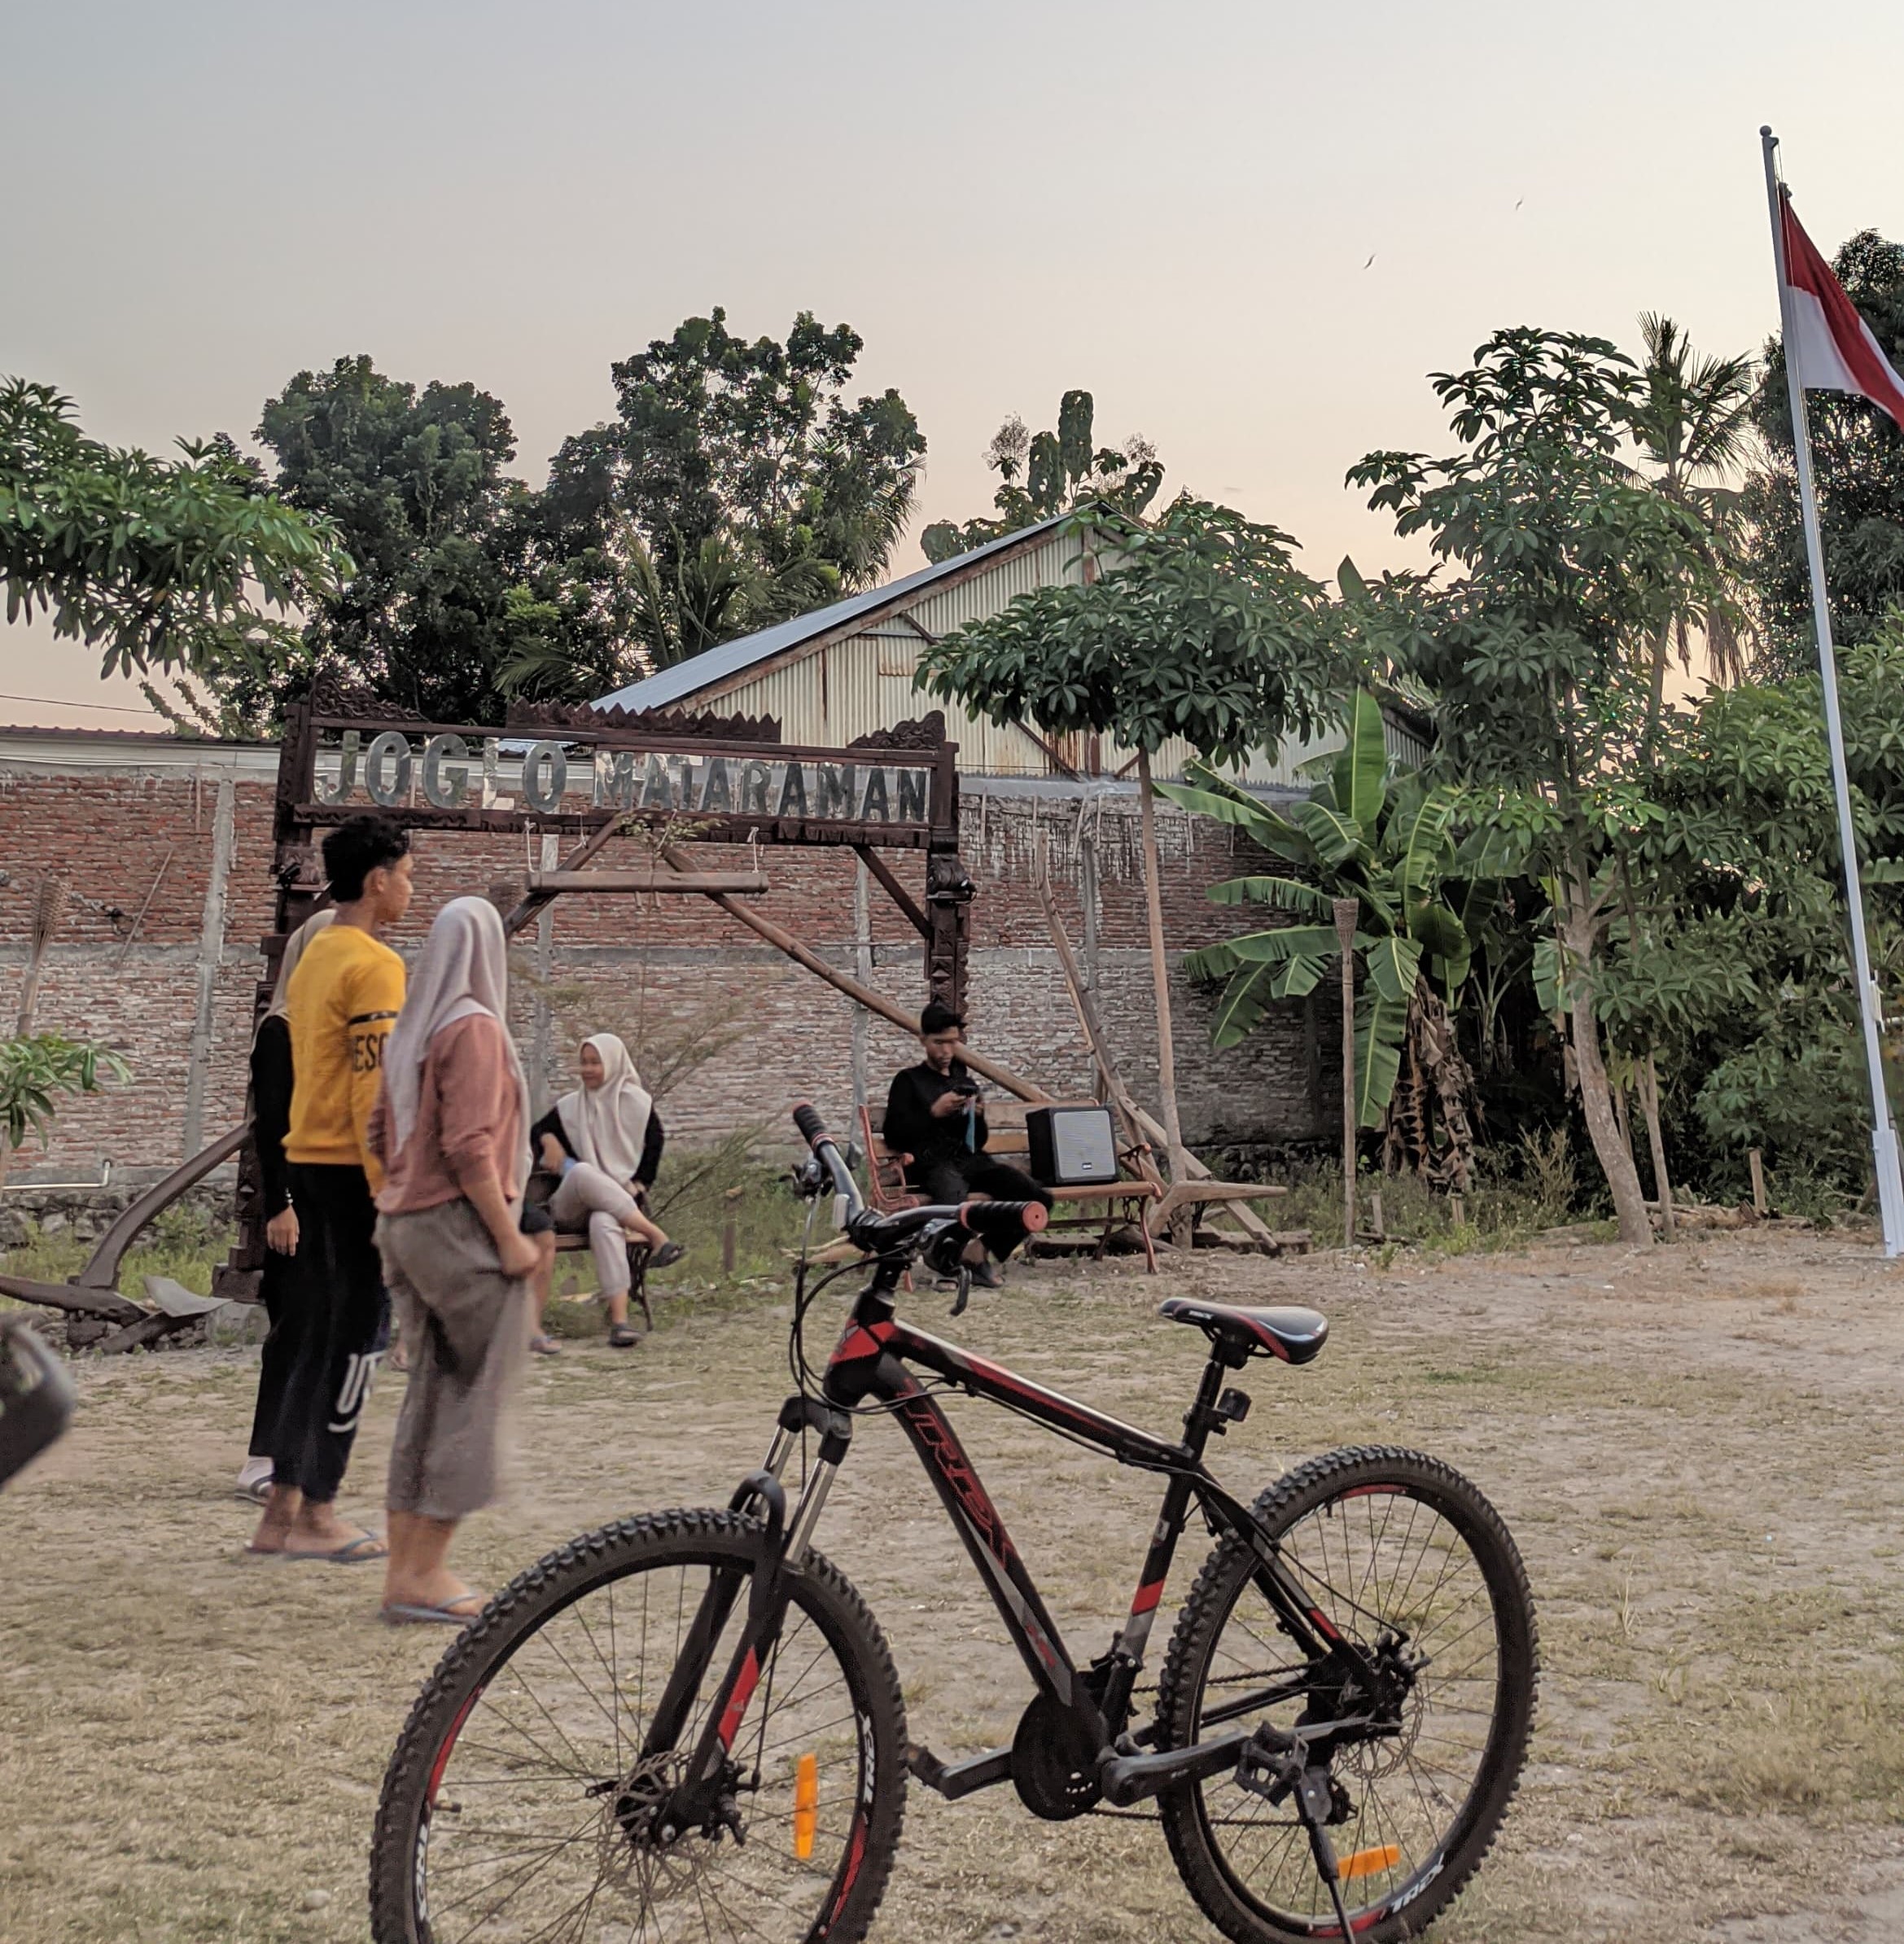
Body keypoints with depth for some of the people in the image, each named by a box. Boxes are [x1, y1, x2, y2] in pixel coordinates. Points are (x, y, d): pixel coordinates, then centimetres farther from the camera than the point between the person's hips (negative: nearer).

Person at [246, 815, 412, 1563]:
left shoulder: (313, 959, 16)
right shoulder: (373, 965, -13)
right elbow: (376, 1087, -19)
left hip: (308, 1162, 9)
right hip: (355, 1171, -9)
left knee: (312, 1338, 12)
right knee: (355, 1338, -1)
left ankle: (282, 1513, 16)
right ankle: (316, 1514, 4)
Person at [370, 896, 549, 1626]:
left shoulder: (410, 1031, 13)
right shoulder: (474, 1028, -13)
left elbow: (382, 1133, 16)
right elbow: (468, 1147, -19)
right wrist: (510, 1236, -16)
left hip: (407, 1224, 9)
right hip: (462, 1224, -9)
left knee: (429, 1390, 12)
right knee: (479, 1393, -2)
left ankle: (404, 1570, 14)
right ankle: (426, 1571, 0)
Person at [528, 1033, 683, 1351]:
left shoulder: (636, 1102, 7)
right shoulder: (570, 1106, 13)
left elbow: (654, 1147, 8)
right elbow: (536, 1132, 21)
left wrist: (636, 1187, -4)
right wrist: (548, 1140, -2)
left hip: (622, 1202, -2)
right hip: (571, 1209, 2)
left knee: (604, 1223, -40)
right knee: (582, 1172, -36)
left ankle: (619, 1320, -53)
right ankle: (656, 1236, -40)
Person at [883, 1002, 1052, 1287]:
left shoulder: (967, 1082, 27)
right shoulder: (908, 1081, 13)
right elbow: (892, 1135, 2)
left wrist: (977, 1117, 5)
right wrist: (933, 1112, -7)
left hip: (971, 1160, 5)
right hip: (932, 1163, -5)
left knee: (1038, 1198, -20)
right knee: (952, 1193, -44)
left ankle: (982, 1252, -8)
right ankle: (974, 1255, -16)